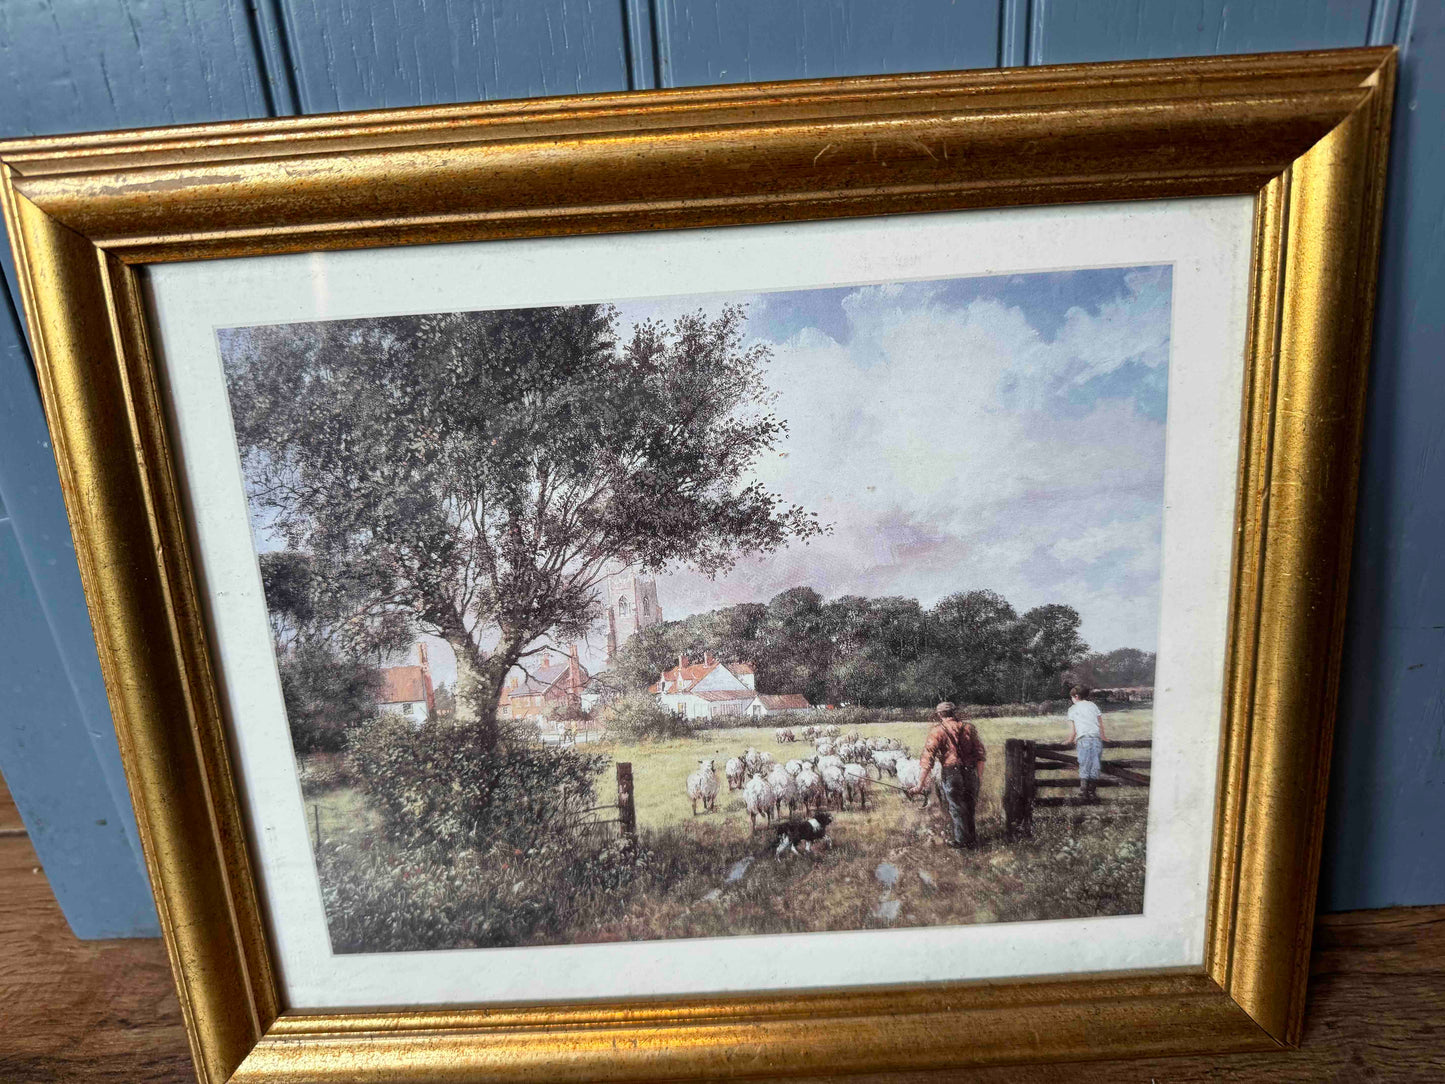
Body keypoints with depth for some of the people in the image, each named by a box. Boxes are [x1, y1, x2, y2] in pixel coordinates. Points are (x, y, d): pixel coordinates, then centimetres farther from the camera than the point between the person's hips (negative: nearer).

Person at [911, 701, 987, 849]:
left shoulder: (937, 731, -4)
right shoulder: (968, 728, 7)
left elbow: (927, 760, -10)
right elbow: (980, 754, 7)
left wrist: (920, 785, -10)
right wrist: (978, 776, 15)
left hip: (952, 774, -4)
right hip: (971, 774, 4)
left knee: (956, 809, 11)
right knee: (969, 807, 20)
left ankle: (962, 840, 19)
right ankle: (972, 840, 31)